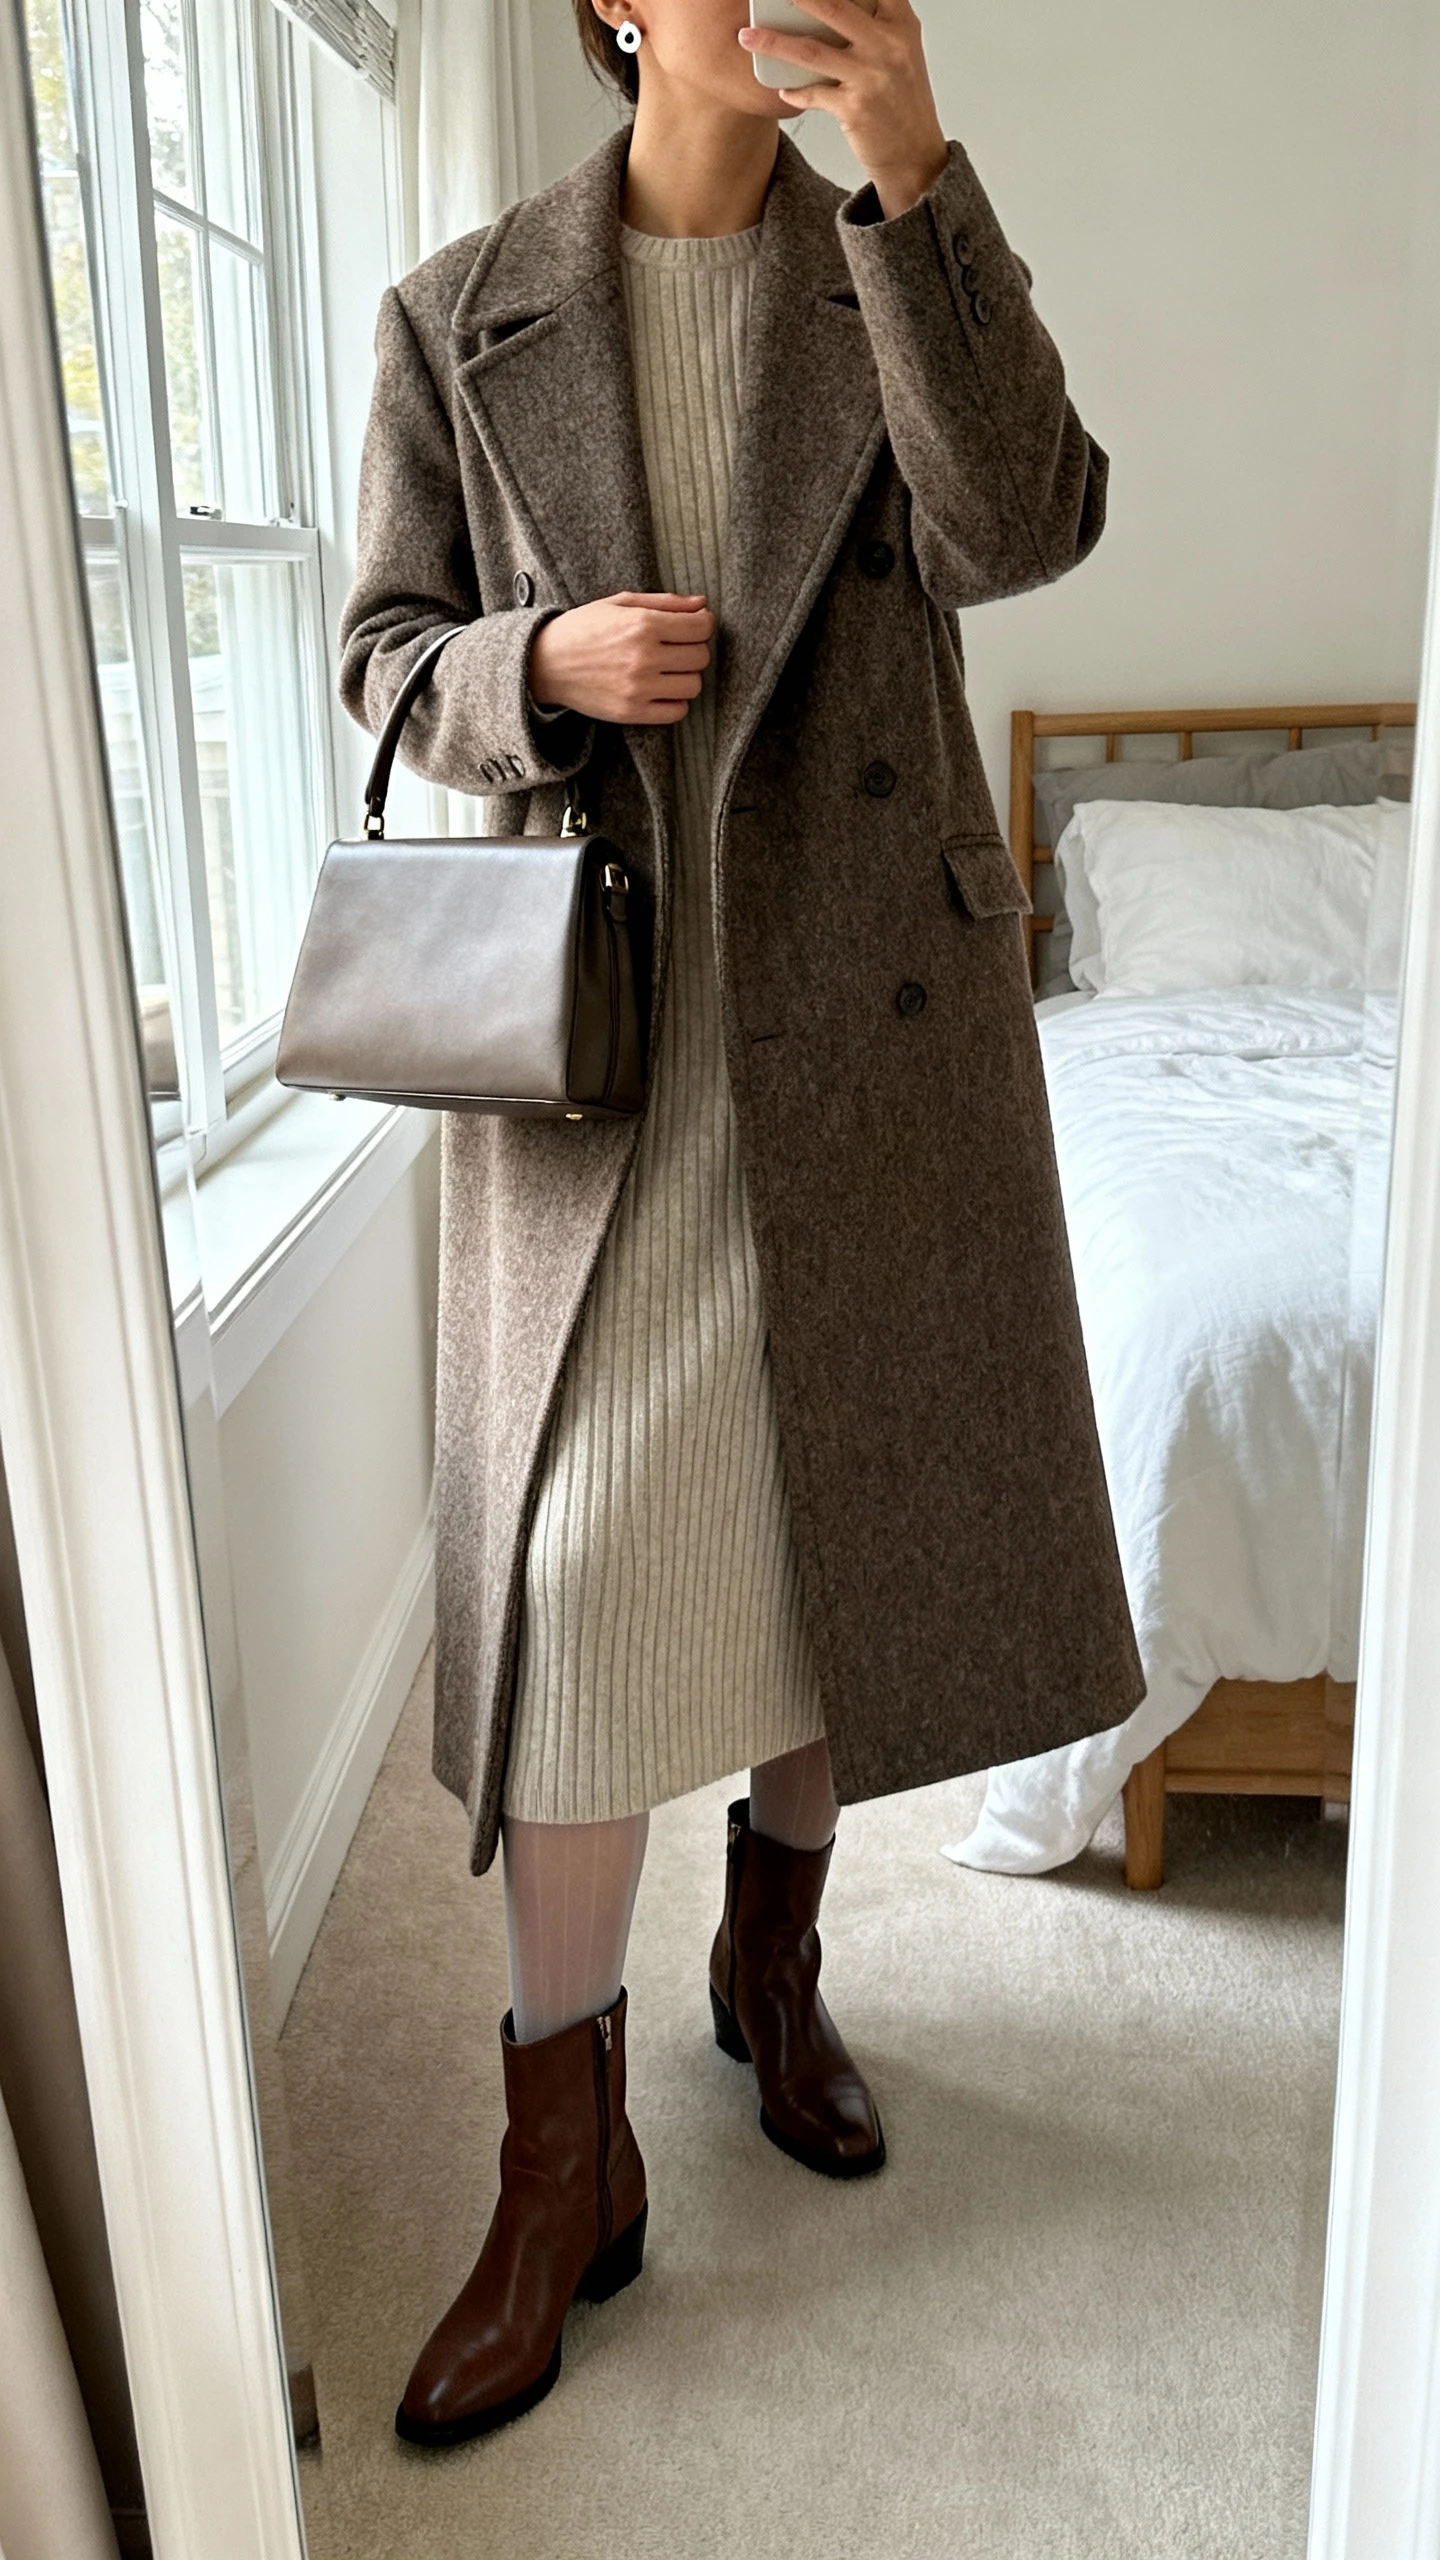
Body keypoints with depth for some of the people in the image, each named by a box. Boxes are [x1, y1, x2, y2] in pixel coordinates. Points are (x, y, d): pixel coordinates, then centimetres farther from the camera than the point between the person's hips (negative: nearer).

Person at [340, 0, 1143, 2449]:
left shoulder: (914, 259, 8)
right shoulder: (459, 315, 6)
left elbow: (1020, 525, -11)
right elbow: (383, 652, 7)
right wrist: (544, 661, -13)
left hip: (872, 1005, 2)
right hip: (596, 1013, -1)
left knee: (844, 1507, 10)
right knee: (572, 1562, -5)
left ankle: (771, 1953, 37)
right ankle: (567, 2162, 13)